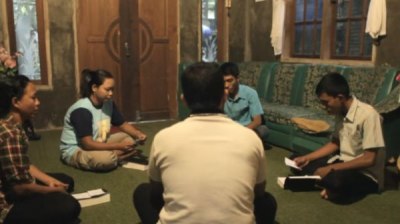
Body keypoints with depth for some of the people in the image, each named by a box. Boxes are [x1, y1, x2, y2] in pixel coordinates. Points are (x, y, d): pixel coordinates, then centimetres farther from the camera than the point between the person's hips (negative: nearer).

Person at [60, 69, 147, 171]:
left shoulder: (108, 104, -4)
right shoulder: (82, 110, -27)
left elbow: (123, 125, 7)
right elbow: (88, 144, -30)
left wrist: (138, 134, -15)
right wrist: (119, 146, -31)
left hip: (98, 143, 8)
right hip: (75, 150, -8)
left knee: (131, 138, -4)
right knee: (107, 159, -36)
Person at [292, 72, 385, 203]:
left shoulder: (367, 115, -23)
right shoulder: (341, 113, 1)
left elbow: (369, 160, -25)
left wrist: (331, 169, -24)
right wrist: (307, 158, 3)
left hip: (365, 176, -8)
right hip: (343, 163, 8)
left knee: (337, 179, -41)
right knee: (296, 162, 1)